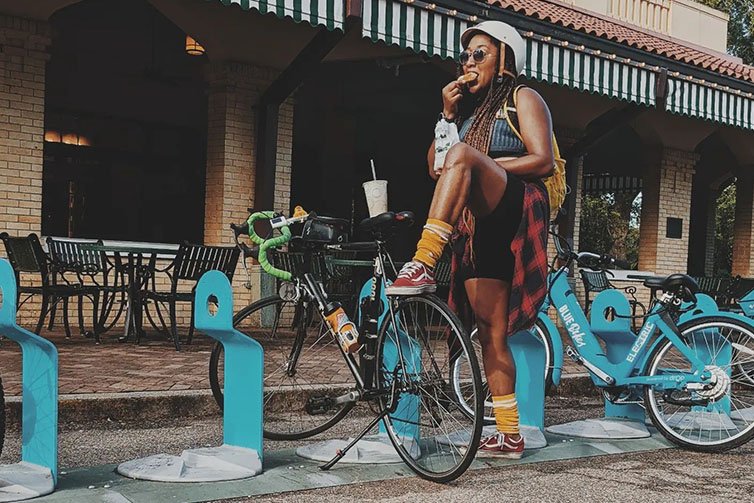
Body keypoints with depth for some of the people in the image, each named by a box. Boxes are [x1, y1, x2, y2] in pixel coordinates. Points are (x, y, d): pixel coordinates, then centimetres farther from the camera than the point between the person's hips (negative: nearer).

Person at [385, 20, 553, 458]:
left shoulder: (523, 99, 8)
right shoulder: (470, 109, 27)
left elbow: (543, 161, -7)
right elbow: (436, 169, 17)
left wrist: (477, 167, -10)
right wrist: (448, 114, 7)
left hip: (516, 212, -7)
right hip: (479, 228, 7)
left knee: (463, 152, -33)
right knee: (491, 335, 3)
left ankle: (424, 265, -44)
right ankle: (509, 435, 7)